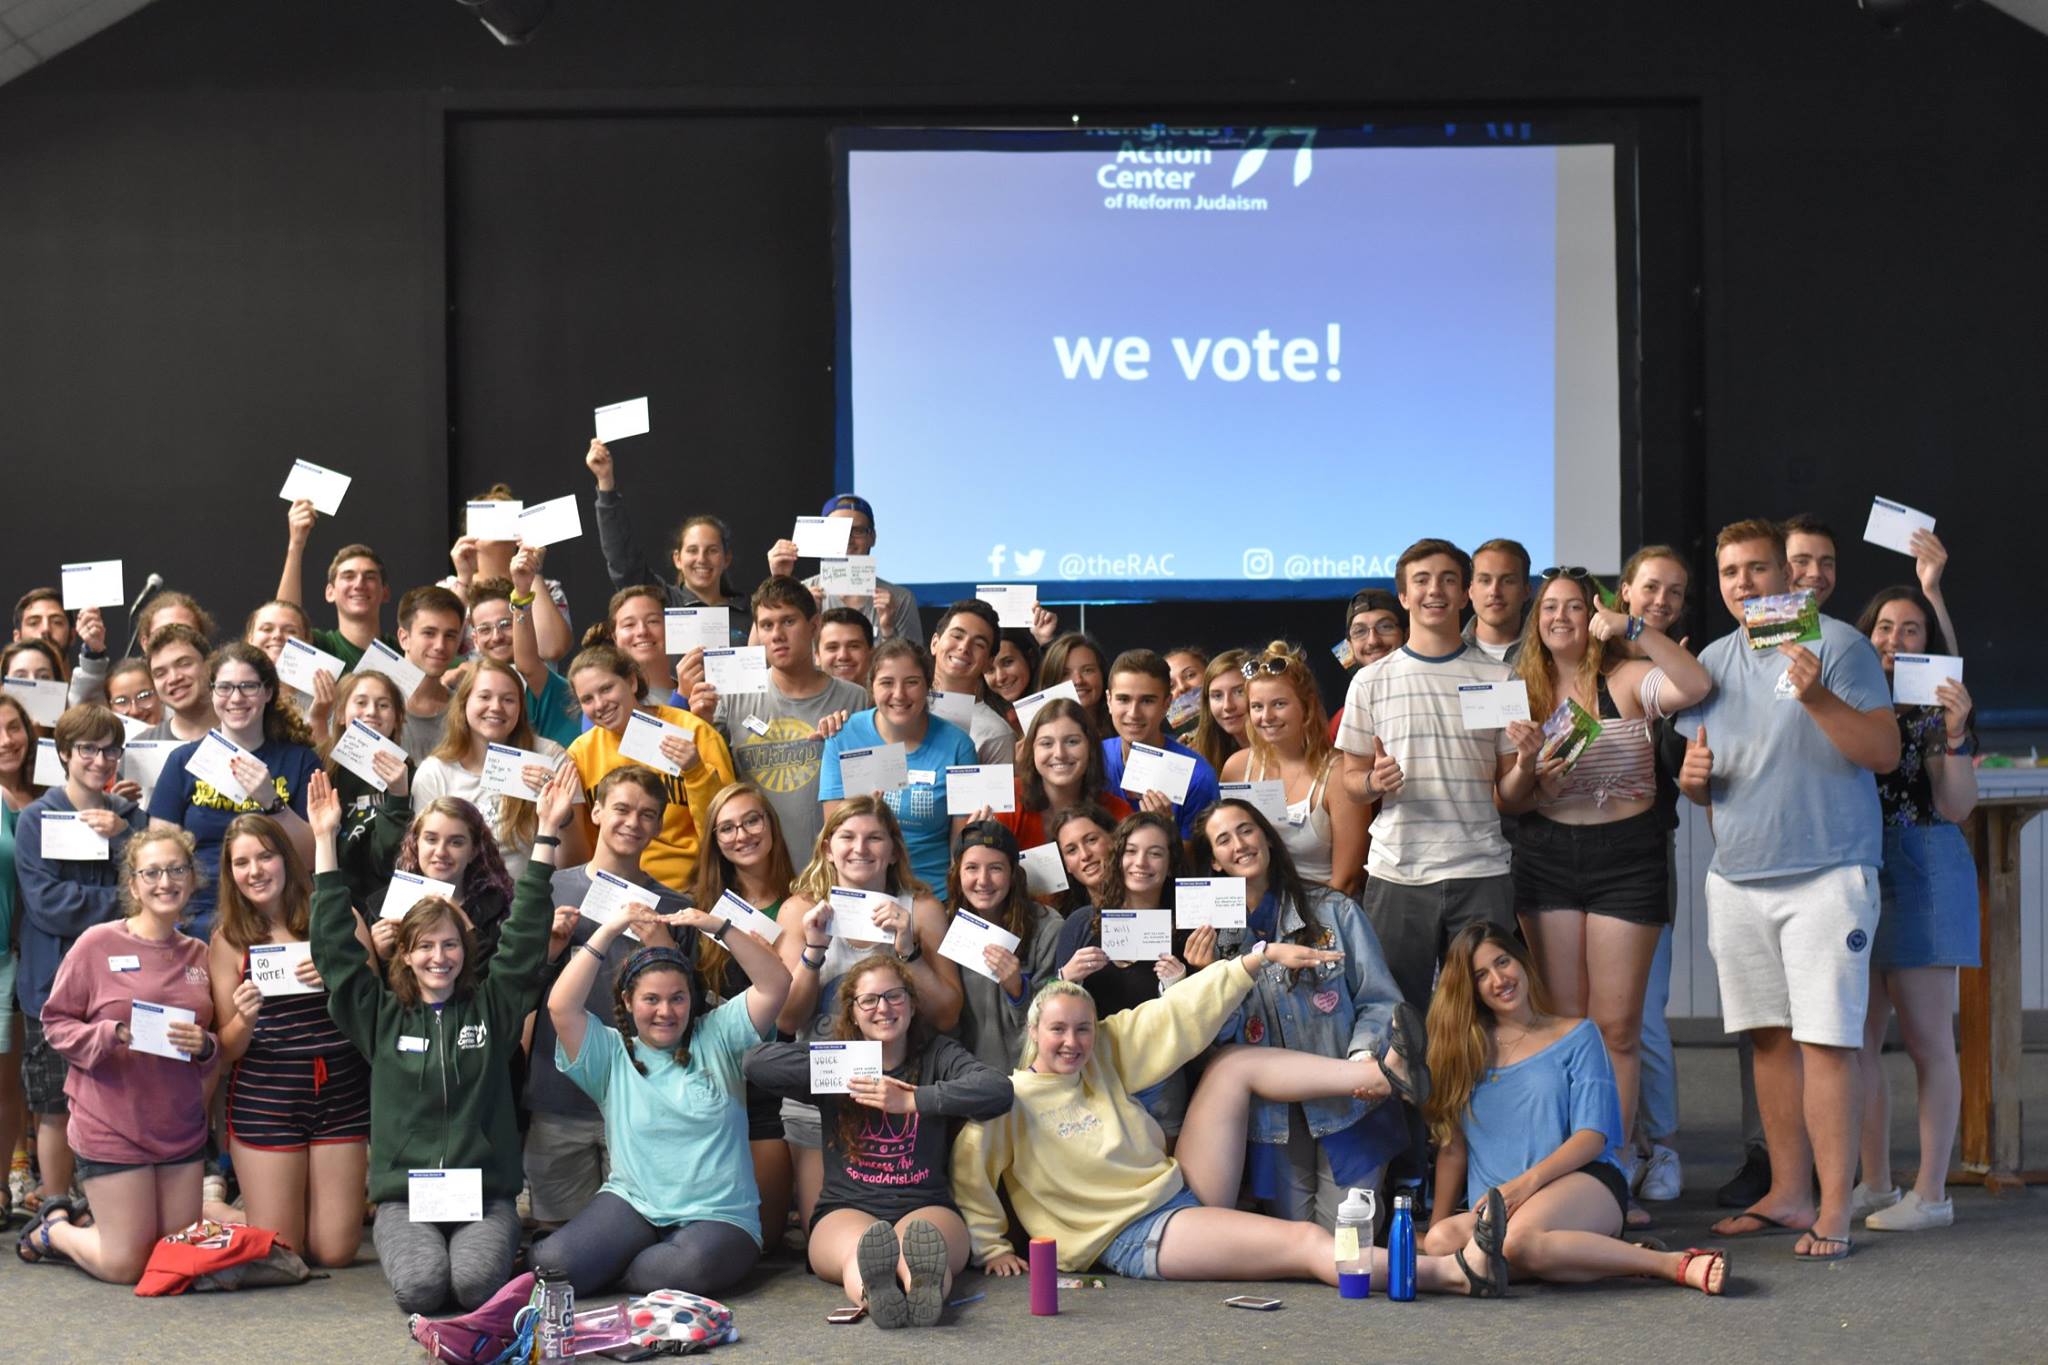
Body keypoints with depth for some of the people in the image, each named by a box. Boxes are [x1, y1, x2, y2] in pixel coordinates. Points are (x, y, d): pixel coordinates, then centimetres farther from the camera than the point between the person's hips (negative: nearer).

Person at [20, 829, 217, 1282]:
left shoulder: (199, 955, 5)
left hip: (182, 1127, 5)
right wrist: (113, 1035, -21)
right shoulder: (98, 944, -8)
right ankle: (52, 1228, 28)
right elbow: (56, 1023, -5)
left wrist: (204, 1045, -9)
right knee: (125, 1266, -2)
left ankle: (84, 1224, 37)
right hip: (112, 1127, -5)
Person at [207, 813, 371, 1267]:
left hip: (341, 1092, 1)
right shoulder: (228, 940, 0)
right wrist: (245, 1020, -21)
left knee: (335, 1251, 3)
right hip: (265, 1101, -1)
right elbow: (227, 1050, 1)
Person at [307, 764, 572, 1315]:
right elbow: (336, 947, 6)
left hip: (485, 1193, 0)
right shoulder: (381, 1015, 11)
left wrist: (547, 833, -4)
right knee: (420, 1286, -28)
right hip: (404, 1195, 1)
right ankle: (411, 1247, 6)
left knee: (478, 1282, -29)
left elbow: (525, 933, 3)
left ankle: (491, 1247, 5)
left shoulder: (493, 1006, 9)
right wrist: (325, 841, 3)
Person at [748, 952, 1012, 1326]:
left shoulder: (937, 1055, 12)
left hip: (927, 1207, 0)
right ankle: (875, 1292, -71)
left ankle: (925, 1290, -72)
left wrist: (911, 1100, -16)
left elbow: (999, 1089, -8)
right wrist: (847, 1077, -11)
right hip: (845, 1210, 0)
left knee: (920, 1243, -37)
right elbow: (757, 1061, -3)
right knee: (860, 1247, -37)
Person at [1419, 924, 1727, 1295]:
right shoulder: (1463, 1049, 19)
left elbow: (1592, 1136, 0)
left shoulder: (1575, 1035, 10)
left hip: (1585, 1183, -4)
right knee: (1440, 1240, -34)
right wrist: (1435, 1222, 5)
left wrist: (1528, 1181, -15)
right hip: (1496, 1207, 4)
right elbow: (1453, 1147, 17)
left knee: (1520, 1237, -40)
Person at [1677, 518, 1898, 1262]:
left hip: (1826, 873, -6)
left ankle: (1834, 1210, -8)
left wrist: (1818, 698, -25)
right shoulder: (1713, 662, 13)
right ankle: (1787, 1192, 17)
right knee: (1769, 1037, 10)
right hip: (1737, 875, 6)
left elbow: (1885, 752, -12)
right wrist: (1691, 776, -2)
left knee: (1825, 1039, -9)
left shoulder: (1836, 644, -5)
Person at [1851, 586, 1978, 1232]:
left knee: (1926, 1038, -4)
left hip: (1921, 870, -5)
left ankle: (1931, 1191, 0)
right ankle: (1875, 1184, 16)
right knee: (1860, 1038, 7)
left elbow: (1956, 806, -10)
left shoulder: (1935, 707, -2)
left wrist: (1954, 735, -22)